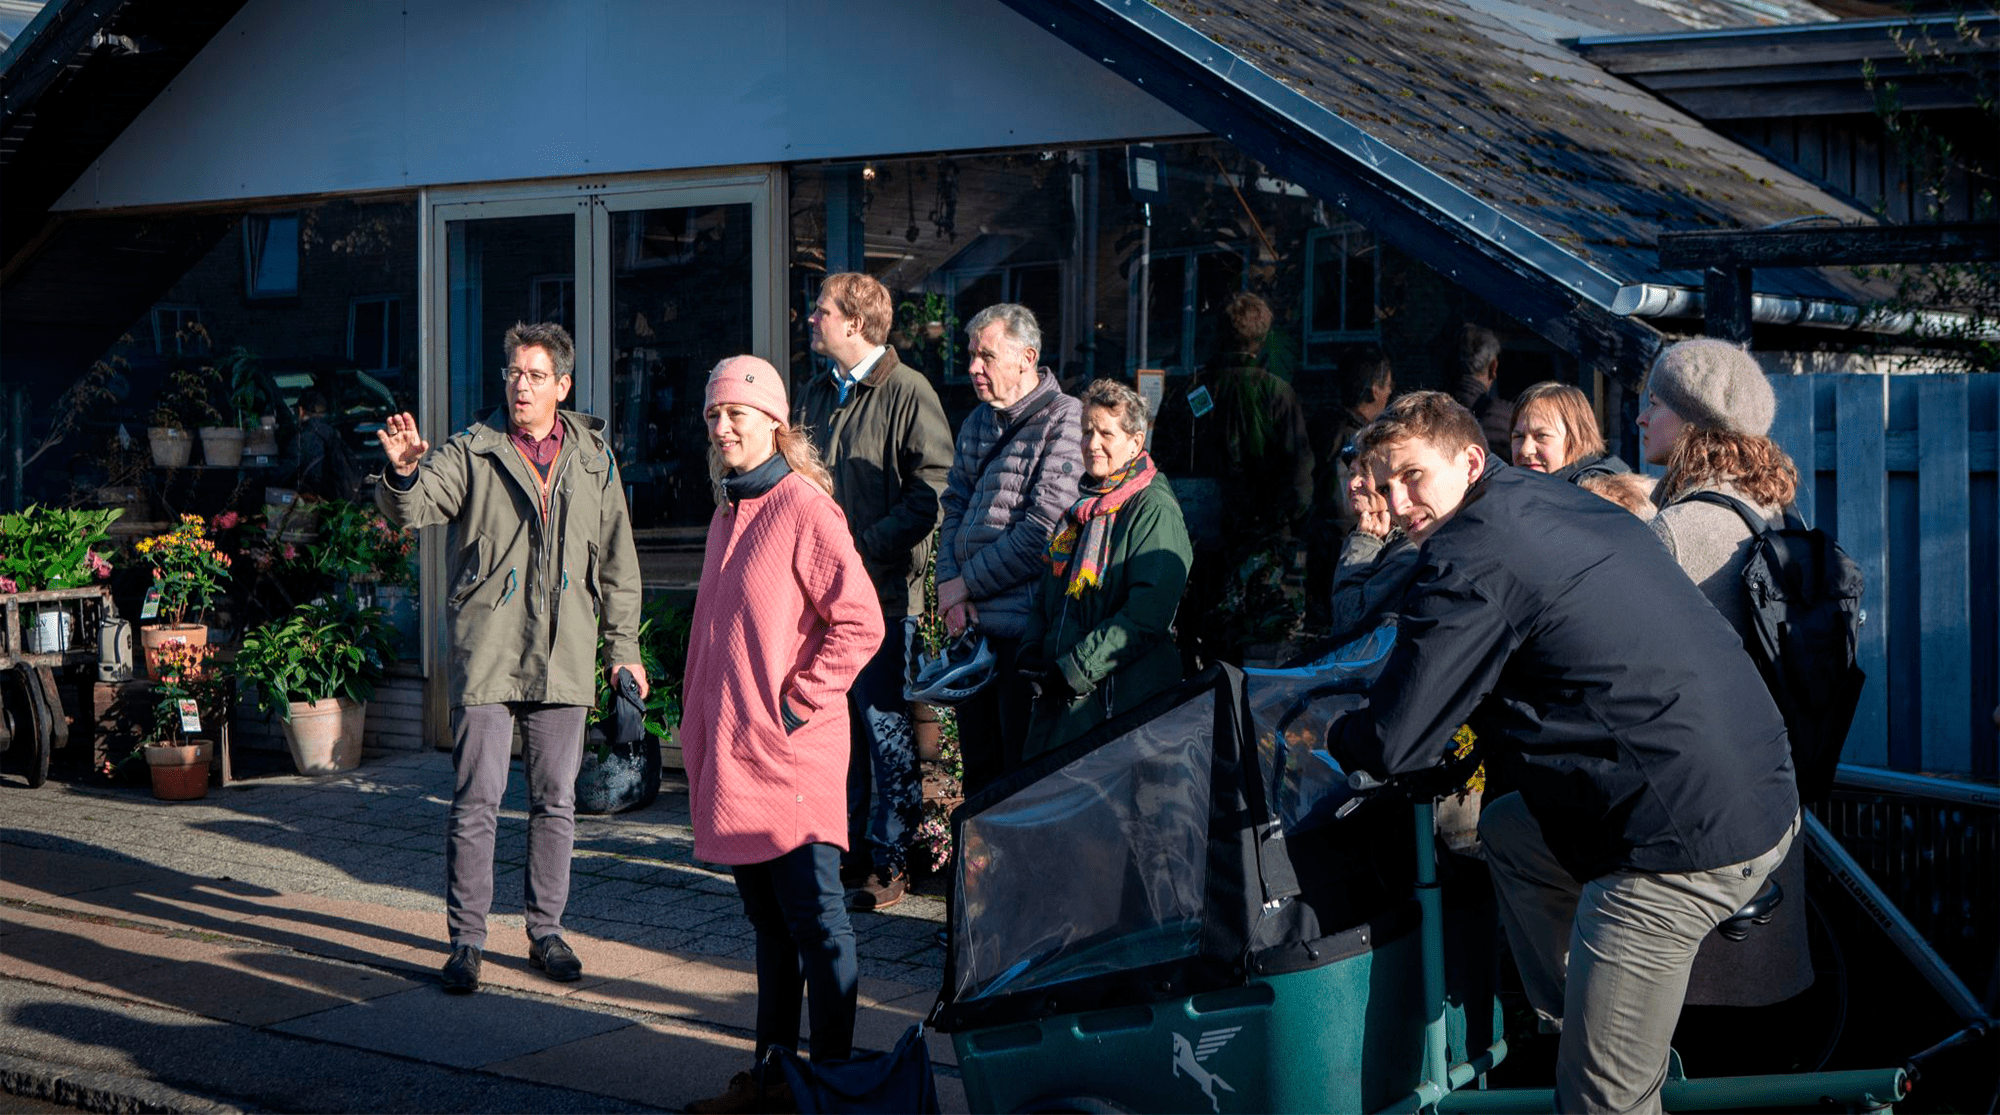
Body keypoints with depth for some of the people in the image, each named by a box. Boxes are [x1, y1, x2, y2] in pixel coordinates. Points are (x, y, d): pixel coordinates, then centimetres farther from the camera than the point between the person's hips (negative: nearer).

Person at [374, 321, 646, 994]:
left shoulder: (595, 460, 11)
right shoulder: (471, 454, 3)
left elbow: (617, 562, 16)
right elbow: (408, 510, -12)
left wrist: (623, 646, 13)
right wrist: (403, 470, -34)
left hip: (565, 660, 3)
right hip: (487, 654, -2)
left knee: (556, 802, 9)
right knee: (475, 801, -2)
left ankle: (546, 931, 21)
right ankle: (466, 939, 7)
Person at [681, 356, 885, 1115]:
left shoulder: (802, 508, -10)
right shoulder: (728, 515, 16)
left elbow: (859, 623, -15)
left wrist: (800, 702, -14)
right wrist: (701, 732, 19)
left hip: (791, 756, -9)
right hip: (732, 755, 9)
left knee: (815, 920, -4)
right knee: (768, 921, 14)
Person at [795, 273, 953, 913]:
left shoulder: (907, 393, -7)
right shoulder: (815, 395, 16)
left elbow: (933, 492, -13)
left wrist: (864, 545, -17)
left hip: (881, 588, -7)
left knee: (886, 727, -2)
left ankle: (889, 860, 5)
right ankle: (845, 846, 21)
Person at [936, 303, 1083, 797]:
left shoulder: (1064, 420, -10)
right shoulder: (978, 422, 15)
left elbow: (1044, 528, -16)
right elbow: (955, 509, 15)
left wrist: (967, 583, -10)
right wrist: (948, 590, -2)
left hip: (1025, 625, -7)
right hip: (970, 623, 7)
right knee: (978, 763, 14)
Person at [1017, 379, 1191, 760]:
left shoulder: (1155, 511, -8)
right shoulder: (1081, 506, 18)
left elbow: (1146, 617, -18)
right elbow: (1049, 590, 23)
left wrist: (1074, 670, -18)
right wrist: (1032, 652, 4)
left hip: (1120, 699, -7)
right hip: (1057, 696, 7)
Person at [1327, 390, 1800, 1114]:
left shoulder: (1473, 555, -12)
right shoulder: (1554, 500, 16)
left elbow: (1394, 746, -9)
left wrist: (1334, 735, 12)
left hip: (1685, 841, -10)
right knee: (1506, 832, 28)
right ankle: (1573, 1025, 32)